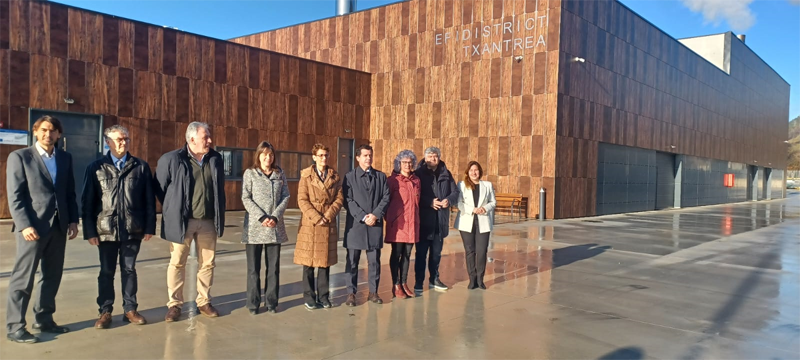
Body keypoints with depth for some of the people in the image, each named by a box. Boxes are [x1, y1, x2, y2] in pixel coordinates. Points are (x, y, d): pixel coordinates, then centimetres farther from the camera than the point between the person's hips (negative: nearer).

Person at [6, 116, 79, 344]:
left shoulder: (65, 158, 12)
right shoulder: (19, 157, -1)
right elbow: (15, 196, -7)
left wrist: (73, 220, 4)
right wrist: (25, 225, -16)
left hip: (59, 226, 5)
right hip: (32, 226, -5)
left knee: (52, 276, 11)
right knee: (23, 278, 0)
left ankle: (44, 319, 22)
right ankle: (15, 327, 8)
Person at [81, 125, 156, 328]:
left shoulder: (141, 167, 3)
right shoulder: (96, 167, 1)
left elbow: (149, 200, 3)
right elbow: (87, 201, 1)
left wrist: (149, 227, -1)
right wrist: (90, 230, -4)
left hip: (133, 229, 1)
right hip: (106, 229, 0)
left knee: (129, 270, 10)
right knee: (107, 272, 9)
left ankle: (130, 309, 20)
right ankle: (105, 312, 20)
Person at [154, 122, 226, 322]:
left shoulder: (215, 159, 7)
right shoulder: (172, 159, -7)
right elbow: (159, 188, 2)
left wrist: (219, 216, 12)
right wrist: (173, 210, 6)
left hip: (208, 221, 4)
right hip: (181, 221, -3)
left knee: (207, 263, 9)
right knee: (177, 263, 5)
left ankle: (204, 302, 22)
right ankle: (174, 305, 16)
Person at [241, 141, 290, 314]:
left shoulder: (280, 174, 11)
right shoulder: (250, 173, 3)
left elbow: (285, 197, 5)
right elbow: (246, 198, -4)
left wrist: (275, 217, -9)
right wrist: (261, 217, -14)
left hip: (275, 227, 3)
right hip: (254, 227, -2)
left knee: (274, 267, 6)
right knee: (253, 268, 2)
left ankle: (272, 302, 15)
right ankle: (253, 303, 11)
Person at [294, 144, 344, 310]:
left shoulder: (335, 176, 9)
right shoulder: (306, 176, 1)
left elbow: (340, 198, 2)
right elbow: (302, 200, -6)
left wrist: (328, 216, -12)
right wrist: (316, 217, -15)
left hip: (329, 225, 2)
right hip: (310, 224, -2)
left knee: (325, 261, 7)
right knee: (309, 262, 2)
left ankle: (323, 296, 17)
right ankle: (309, 297, 12)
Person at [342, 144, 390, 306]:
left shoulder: (381, 176, 11)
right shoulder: (350, 176, 2)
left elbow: (386, 197, 3)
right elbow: (348, 200, -5)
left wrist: (376, 215, -11)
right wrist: (363, 216, -14)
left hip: (375, 224, 2)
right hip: (355, 224, -2)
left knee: (374, 261, 7)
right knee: (352, 261, 3)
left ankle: (373, 292, 17)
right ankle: (351, 293, 12)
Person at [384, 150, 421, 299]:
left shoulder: (416, 180, 12)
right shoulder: (393, 180, -4)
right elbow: (386, 200, -1)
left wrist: (416, 217, 13)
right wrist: (389, 218, -1)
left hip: (412, 223, 5)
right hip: (397, 223, -5)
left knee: (407, 254, 9)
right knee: (396, 254, 1)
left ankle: (404, 283, 19)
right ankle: (396, 286, 9)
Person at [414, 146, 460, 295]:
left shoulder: (446, 174, 7)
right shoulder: (418, 173, -6)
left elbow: (455, 192, 7)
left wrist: (449, 200, -13)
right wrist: (429, 202, -22)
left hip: (441, 221, 4)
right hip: (423, 220, -4)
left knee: (436, 253, 17)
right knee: (421, 253, 1)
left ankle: (434, 279, 32)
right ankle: (418, 284, 10)